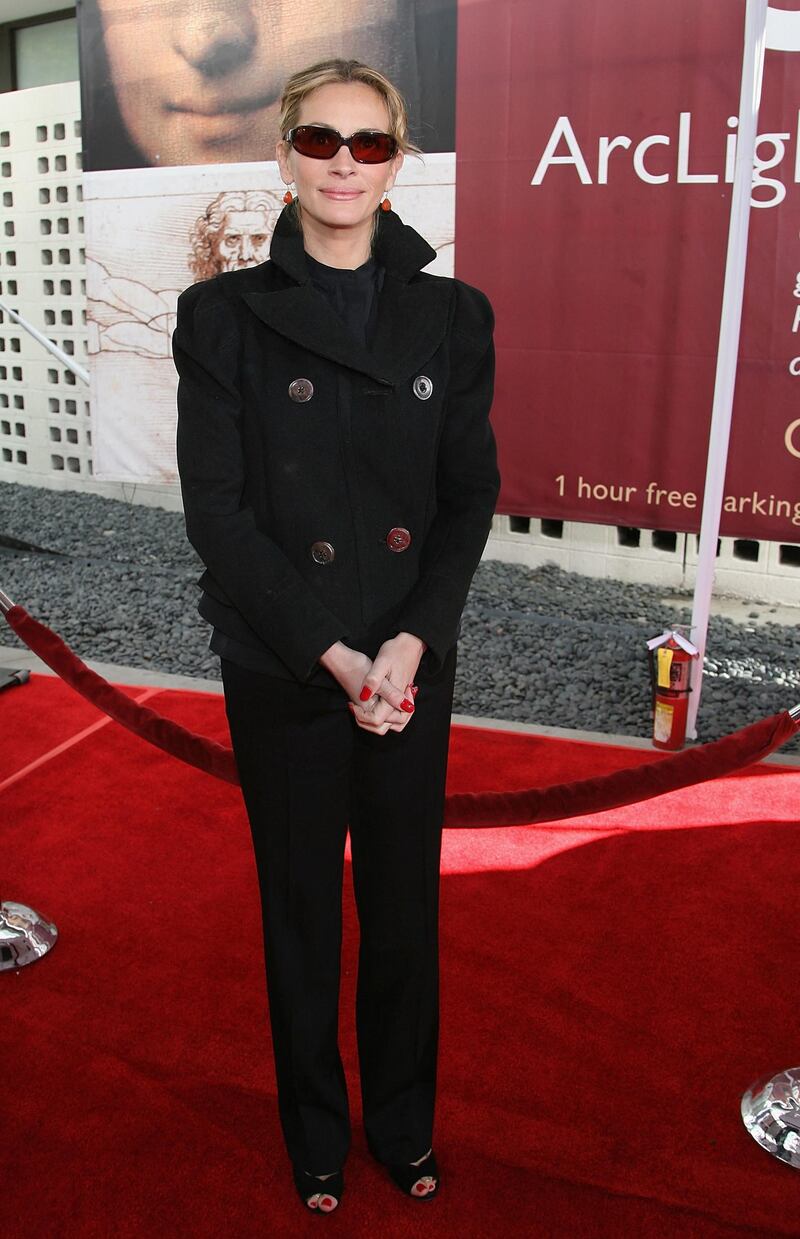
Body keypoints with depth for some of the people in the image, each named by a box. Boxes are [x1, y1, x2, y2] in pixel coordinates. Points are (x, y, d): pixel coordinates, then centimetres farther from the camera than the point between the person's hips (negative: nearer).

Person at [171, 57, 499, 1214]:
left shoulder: (453, 314, 2)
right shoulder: (226, 314, -4)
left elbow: (472, 496, 1)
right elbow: (217, 509, -8)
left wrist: (412, 641, -12)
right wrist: (330, 651, -15)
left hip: (414, 668, 2)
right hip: (281, 674, -1)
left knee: (405, 908, 15)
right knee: (301, 912, 14)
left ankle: (405, 1124, 40)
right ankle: (318, 1137, 38)